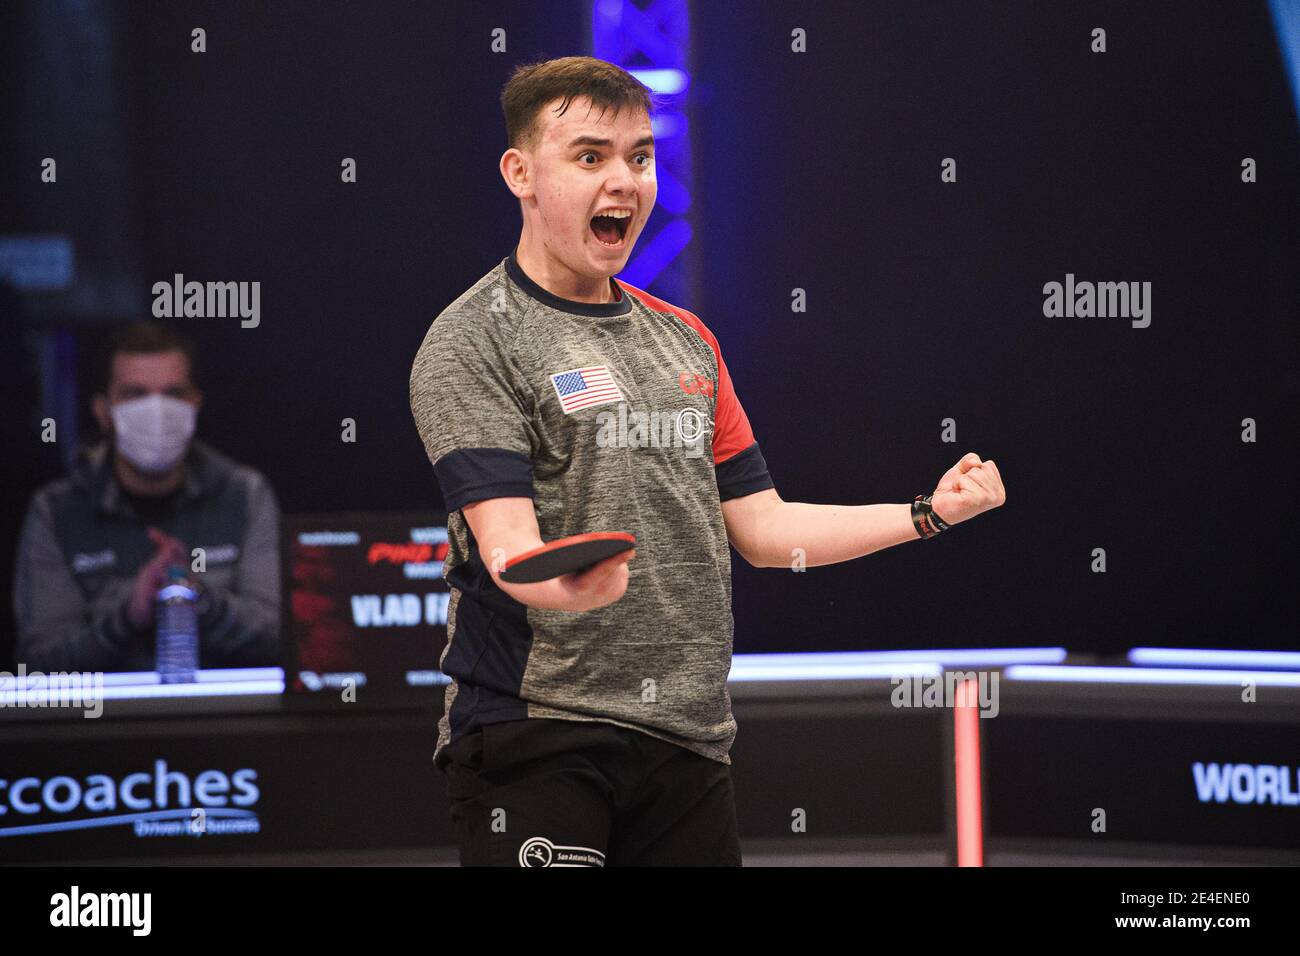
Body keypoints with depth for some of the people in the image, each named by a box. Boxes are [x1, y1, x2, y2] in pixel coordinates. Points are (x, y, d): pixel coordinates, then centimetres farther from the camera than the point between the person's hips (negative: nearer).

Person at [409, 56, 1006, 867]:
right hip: (534, 734, -6)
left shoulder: (686, 340, 19)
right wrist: (571, 585, -38)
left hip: (687, 738, 6)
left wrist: (930, 512, 13)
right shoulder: (471, 342, -4)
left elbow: (761, 529, 20)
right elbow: (507, 546, -16)